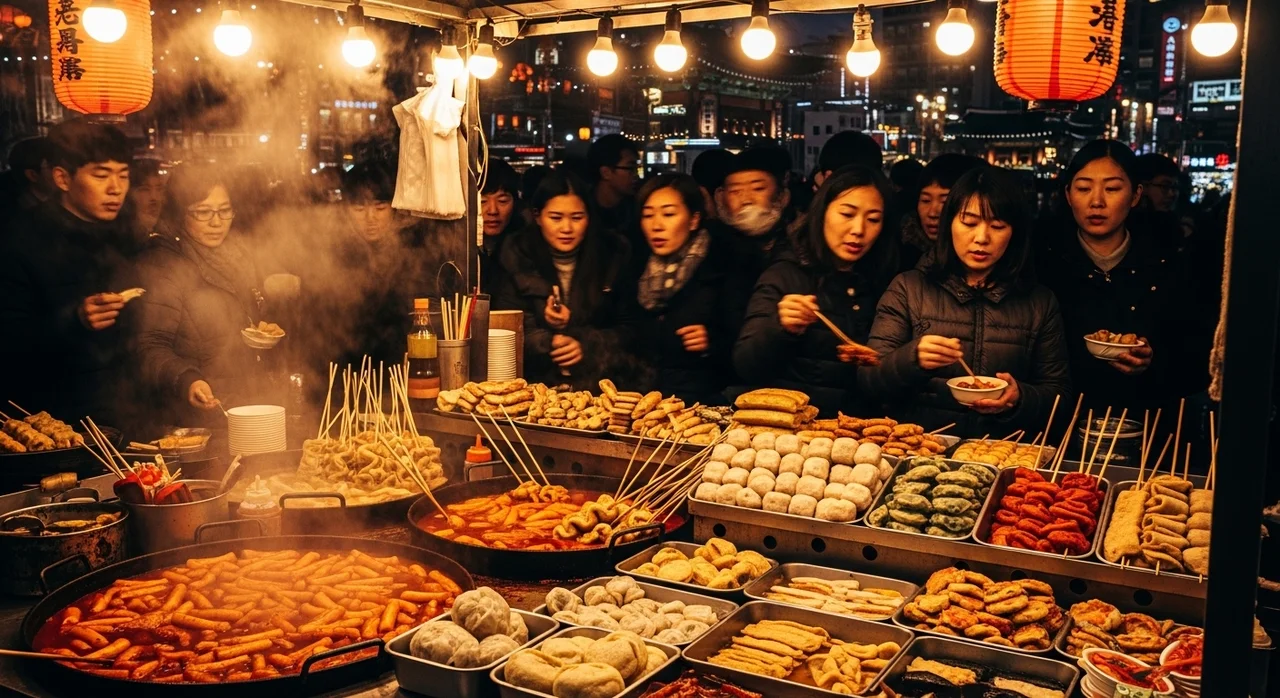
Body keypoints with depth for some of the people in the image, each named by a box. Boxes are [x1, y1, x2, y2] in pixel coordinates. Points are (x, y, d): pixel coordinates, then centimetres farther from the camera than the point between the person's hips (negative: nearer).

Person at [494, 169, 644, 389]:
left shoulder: (615, 253, 4)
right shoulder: (517, 255, 3)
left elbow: (631, 328, 7)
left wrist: (586, 345, -11)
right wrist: (547, 335, -18)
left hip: (604, 378, 2)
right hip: (537, 377, -1)